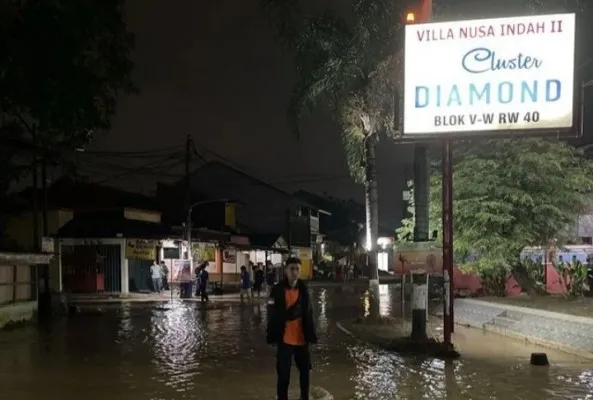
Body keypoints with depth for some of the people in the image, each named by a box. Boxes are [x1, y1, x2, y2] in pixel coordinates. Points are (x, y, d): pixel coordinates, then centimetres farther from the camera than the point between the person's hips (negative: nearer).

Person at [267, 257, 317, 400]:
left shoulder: (303, 289, 3)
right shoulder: (278, 290, -10)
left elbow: (308, 314, 7)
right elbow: (273, 316, -10)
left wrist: (311, 335, 5)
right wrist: (273, 336, -13)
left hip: (301, 339, 5)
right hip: (285, 340, -4)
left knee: (305, 371, 17)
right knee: (284, 375, 1)